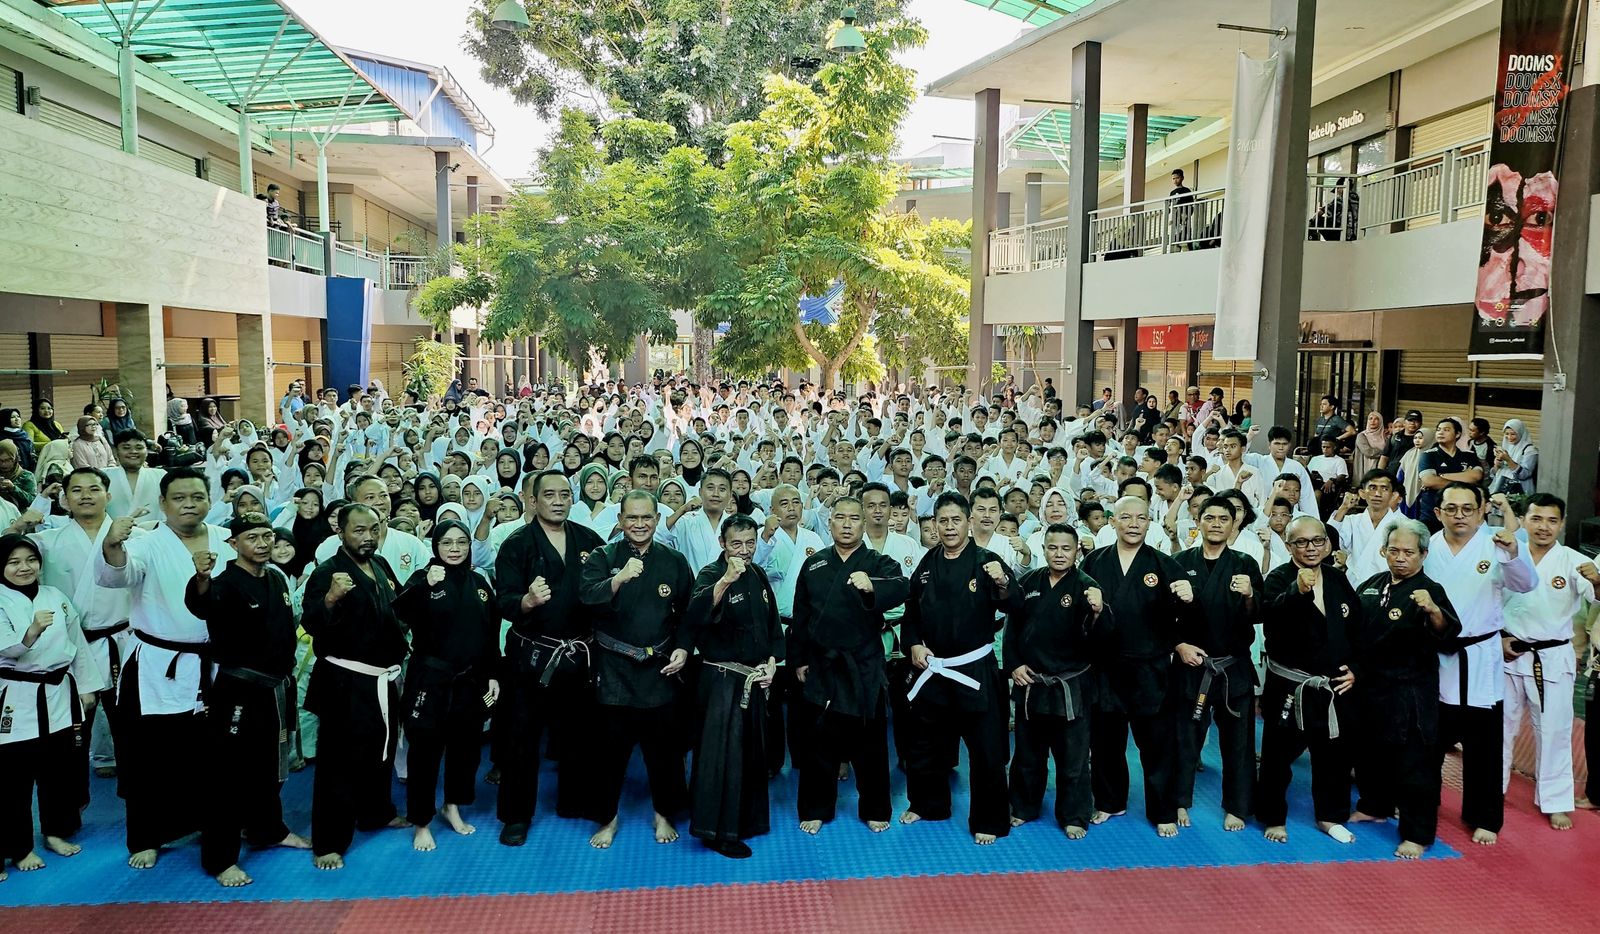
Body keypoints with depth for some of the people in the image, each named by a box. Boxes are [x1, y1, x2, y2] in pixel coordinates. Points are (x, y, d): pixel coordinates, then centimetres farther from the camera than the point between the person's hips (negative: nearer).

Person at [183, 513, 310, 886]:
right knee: (229, 771, -3)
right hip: (238, 690, -7)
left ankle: (268, 829, 39)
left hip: (276, 687, 7)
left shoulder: (278, 579, 7)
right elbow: (202, 606, -39)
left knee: (269, 765, 21)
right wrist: (201, 580, -60)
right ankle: (219, 858, 5)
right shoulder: (227, 583, -15)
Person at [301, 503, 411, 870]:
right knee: (340, 760, -3)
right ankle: (328, 842, 5)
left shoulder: (381, 565, 8)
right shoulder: (327, 572, -14)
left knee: (381, 750, 21)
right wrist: (330, 597, -42)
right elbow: (311, 623, -26)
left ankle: (377, 812, 40)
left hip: (383, 679, 8)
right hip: (345, 683, -8)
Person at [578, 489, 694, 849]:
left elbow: (688, 613, 10)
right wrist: (619, 578, -33)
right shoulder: (603, 557, -1)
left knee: (664, 746, 9)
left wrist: (683, 648, -3)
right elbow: (587, 597, -18)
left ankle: (664, 815, 28)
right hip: (614, 668, -1)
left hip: (660, 669, 2)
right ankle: (607, 818, 24)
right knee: (610, 746, 5)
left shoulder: (674, 562, 5)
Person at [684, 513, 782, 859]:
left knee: (752, 749, 17)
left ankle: (746, 820, 32)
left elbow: (773, 623, 17)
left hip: (755, 678, 7)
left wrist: (771, 662, 4)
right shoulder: (711, 574, -13)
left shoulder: (758, 575, 8)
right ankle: (718, 831, 6)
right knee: (722, 751, -6)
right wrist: (727, 579, -46)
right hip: (722, 678, -7)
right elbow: (697, 613, -34)